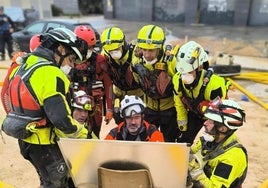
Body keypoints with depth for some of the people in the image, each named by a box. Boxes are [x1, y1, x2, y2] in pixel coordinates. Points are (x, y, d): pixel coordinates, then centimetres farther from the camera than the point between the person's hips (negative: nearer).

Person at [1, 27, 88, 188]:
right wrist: (85, 134, -17)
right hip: (44, 144, -9)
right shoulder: (51, 75, -26)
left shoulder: (23, 66, 4)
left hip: (25, 139, 9)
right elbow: (62, 120, -31)